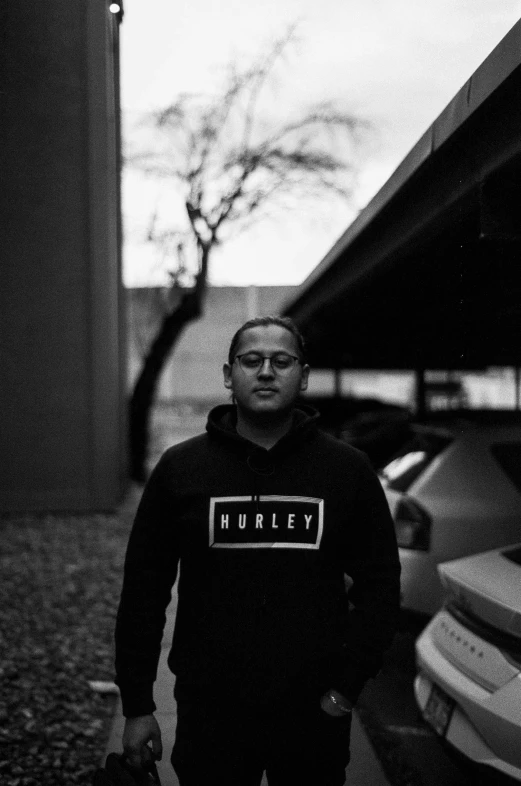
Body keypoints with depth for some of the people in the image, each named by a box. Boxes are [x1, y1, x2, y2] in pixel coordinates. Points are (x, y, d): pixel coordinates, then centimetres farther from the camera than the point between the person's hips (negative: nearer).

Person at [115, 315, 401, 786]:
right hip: (209, 714, 0)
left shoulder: (349, 470, 1)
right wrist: (137, 706, 1)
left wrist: (346, 688, -4)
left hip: (315, 715, 1)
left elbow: (379, 584, 4)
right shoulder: (180, 468, 0)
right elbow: (143, 591, 2)